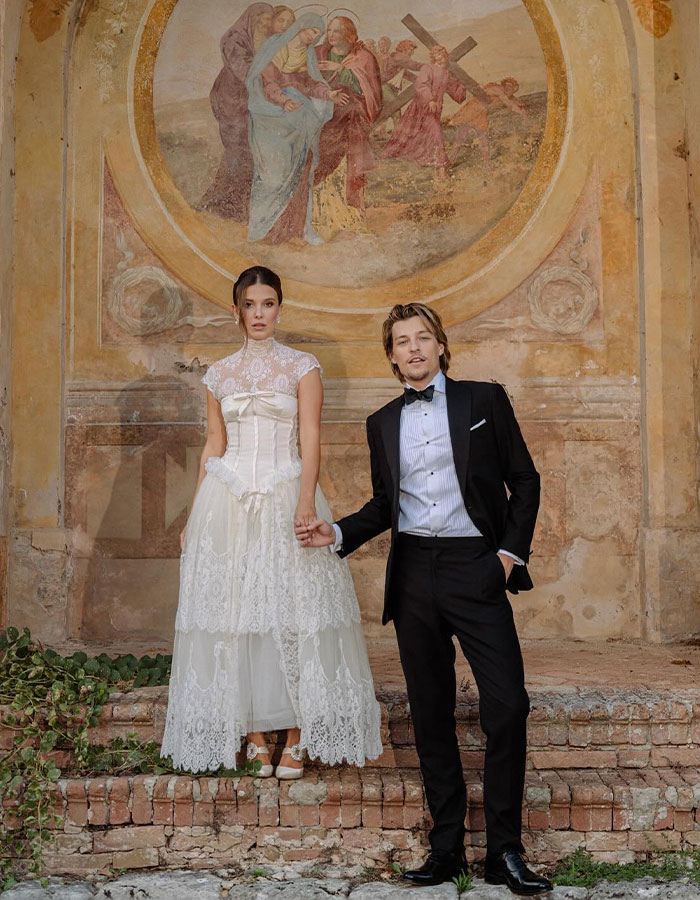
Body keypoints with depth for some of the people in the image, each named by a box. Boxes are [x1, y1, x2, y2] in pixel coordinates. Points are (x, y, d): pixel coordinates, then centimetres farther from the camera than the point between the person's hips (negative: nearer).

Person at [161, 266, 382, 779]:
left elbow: (311, 440, -6)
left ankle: (297, 738, 4)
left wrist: (306, 501, -20)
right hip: (228, 501, 3)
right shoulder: (220, 374, 12)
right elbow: (214, 447, 15)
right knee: (235, 613, 1)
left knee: (292, 614, -5)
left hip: (285, 500, -3)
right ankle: (253, 734, 12)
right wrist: (195, 516, 11)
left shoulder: (302, 367, 3)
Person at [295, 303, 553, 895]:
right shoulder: (383, 423, 14)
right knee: (431, 712, 6)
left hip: (476, 567, -3)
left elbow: (524, 479, 6)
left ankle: (504, 851, 3)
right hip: (413, 574, 3)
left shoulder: (484, 400, 6)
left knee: (506, 706, -10)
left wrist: (511, 551, -3)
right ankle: (446, 848, 16)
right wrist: (338, 533, 5)